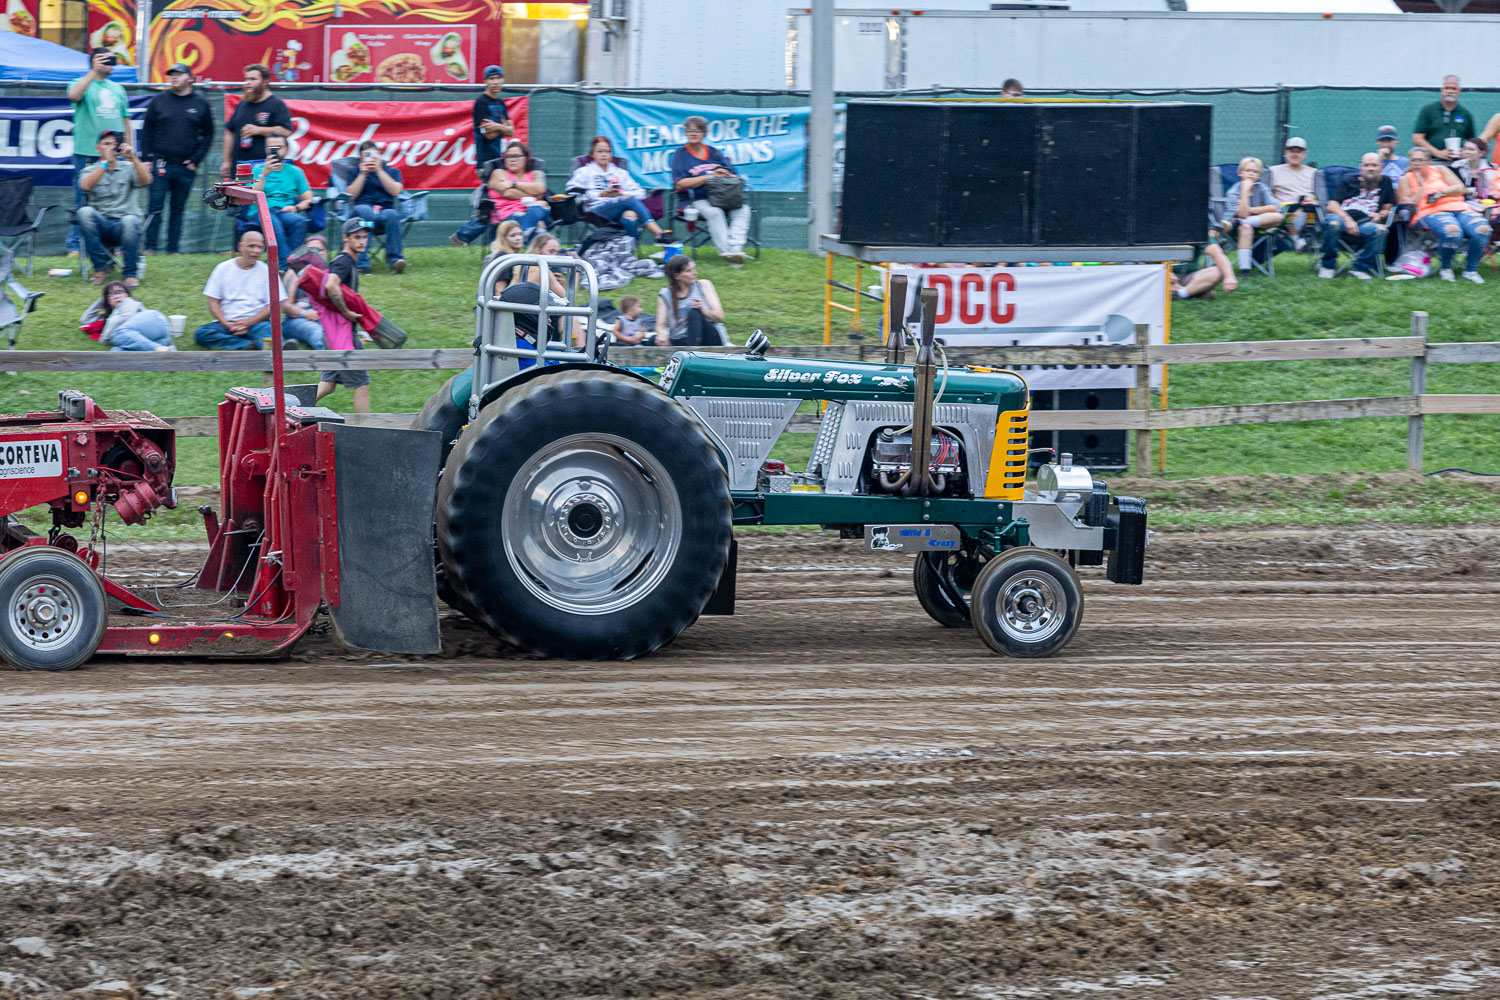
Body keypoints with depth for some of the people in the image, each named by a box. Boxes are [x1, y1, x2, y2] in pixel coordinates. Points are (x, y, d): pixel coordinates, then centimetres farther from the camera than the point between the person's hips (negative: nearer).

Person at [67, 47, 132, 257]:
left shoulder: (117, 89, 18)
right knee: (82, 201, -5)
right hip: (87, 153, -5)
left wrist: (130, 151, 15)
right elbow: (74, 95, -22)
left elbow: (126, 122, 22)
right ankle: (75, 244, -1)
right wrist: (93, 72, -20)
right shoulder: (82, 84, 3)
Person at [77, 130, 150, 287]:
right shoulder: (91, 171, 14)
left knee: (130, 221, -37)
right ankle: (100, 267, -22)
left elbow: (146, 181, -6)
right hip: (101, 224, 1)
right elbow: (86, 185, -10)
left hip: (123, 225, -1)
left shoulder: (128, 168, 14)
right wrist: (106, 162, -15)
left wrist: (133, 158, -19)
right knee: (85, 212, -31)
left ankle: (131, 274, -25)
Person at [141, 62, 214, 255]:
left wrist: (196, 160, 1)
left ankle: (174, 248, 11)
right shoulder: (159, 101, 5)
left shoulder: (200, 104, 7)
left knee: (178, 209, 6)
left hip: (186, 167, 1)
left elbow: (208, 134, 11)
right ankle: (150, 247, -1)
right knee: (155, 206, -5)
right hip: (160, 165, -1)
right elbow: (147, 131, 8)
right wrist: (147, 159, -1)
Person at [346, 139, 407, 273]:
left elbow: (395, 191, 3)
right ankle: (362, 264, -48)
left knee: (392, 214, -38)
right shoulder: (356, 173, 25)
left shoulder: (392, 172, 24)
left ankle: (394, 260, -40)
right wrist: (362, 174, 3)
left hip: (385, 210, 1)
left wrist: (379, 170, 1)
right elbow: (352, 195, 8)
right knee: (364, 210, -40)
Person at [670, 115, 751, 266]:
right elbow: (679, 184, -7)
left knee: (743, 209, -24)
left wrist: (726, 175, -13)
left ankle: (735, 247, -39)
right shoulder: (681, 155, 7)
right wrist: (709, 177, -12)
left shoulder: (714, 153, 19)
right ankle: (726, 252, -40)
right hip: (696, 200, -4)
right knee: (714, 212, -35)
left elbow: (734, 177, 13)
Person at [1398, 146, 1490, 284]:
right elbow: (1410, 205, 1)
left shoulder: (1439, 170, 20)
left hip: (1459, 208, 4)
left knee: (1482, 230, -27)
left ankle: (1470, 270, -11)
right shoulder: (1406, 179, 13)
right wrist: (1421, 185, 0)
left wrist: (1442, 192, -6)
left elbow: (1460, 188, 11)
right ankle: (1445, 268, -15)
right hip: (1431, 213, -4)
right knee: (1451, 230, -40)